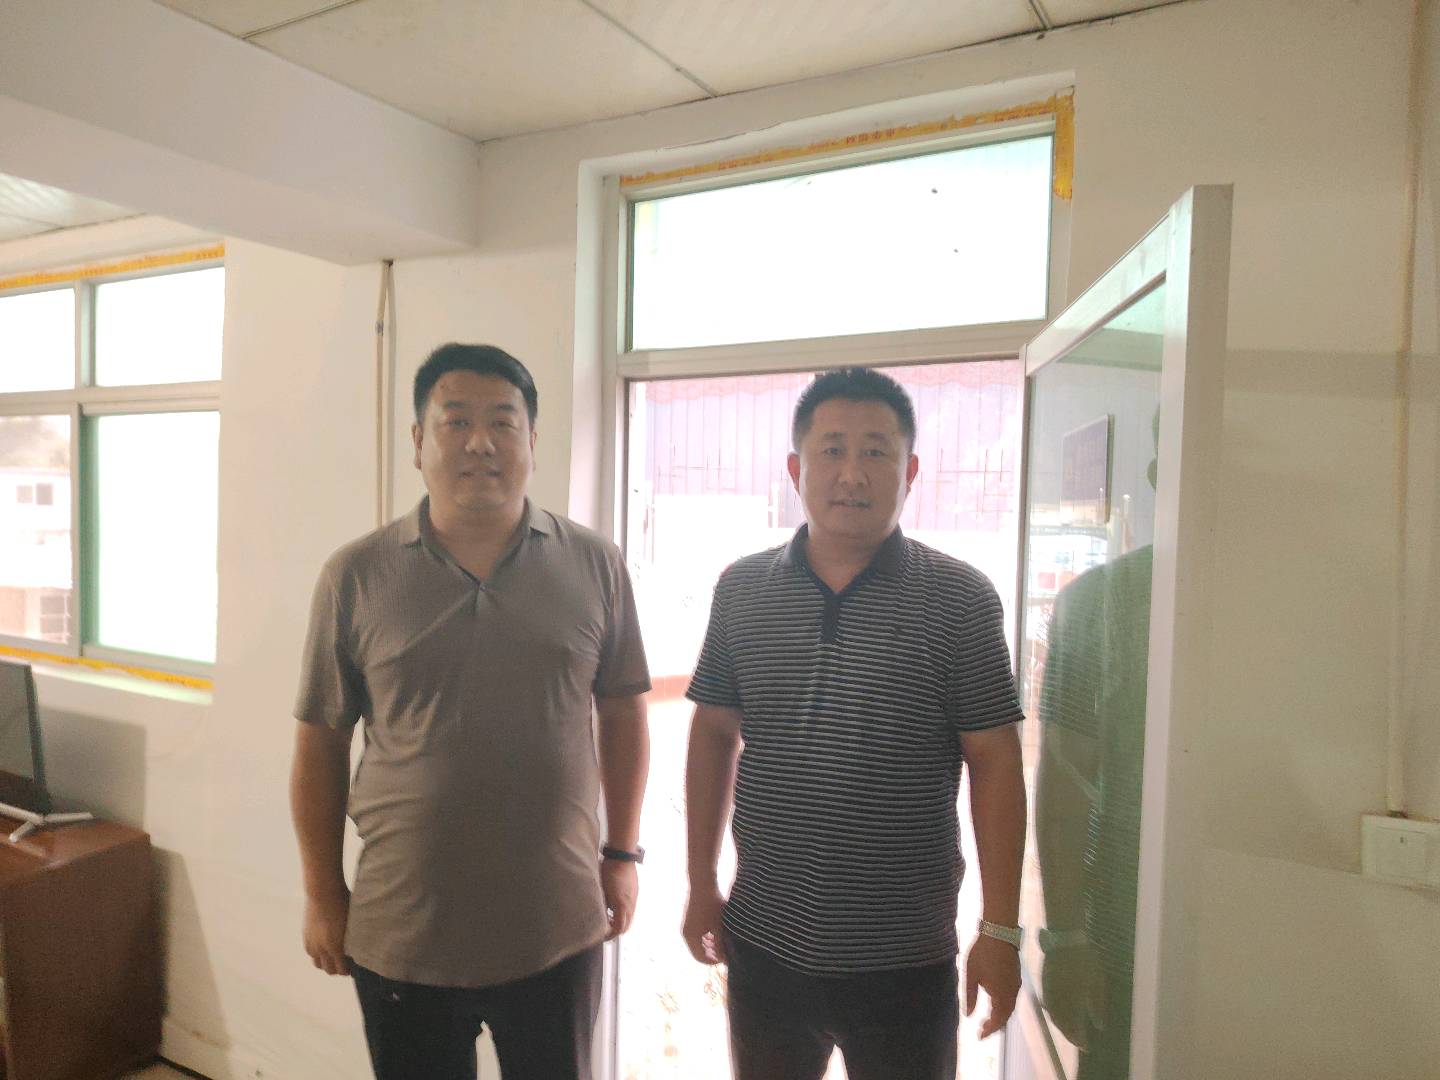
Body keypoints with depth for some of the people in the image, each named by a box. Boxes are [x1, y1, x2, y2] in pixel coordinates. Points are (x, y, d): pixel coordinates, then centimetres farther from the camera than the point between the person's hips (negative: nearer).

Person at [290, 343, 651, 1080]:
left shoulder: (594, 564, -4)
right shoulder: (355, 576, -6)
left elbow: (622, 713, 4)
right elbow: (321, 740, 1)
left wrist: (622, 854, 4)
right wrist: (323, 892, 3)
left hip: (557, 928, 1)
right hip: (400, 934, 0)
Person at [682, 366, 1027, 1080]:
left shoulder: (960, 599, -9)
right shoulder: (742, 589, -1)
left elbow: (994, 763, -7)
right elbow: (714, 733, 5)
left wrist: (1000, 929, -6)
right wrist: (701, 882, 7)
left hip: (906, 959, -2)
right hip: (764, 945, 3)